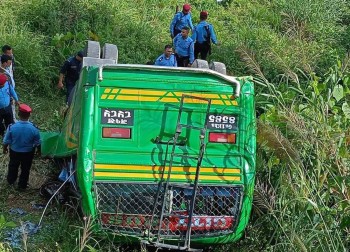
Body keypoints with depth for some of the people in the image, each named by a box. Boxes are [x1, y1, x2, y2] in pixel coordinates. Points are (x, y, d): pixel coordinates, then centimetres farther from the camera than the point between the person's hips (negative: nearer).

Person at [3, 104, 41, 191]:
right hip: (28, 152, -1)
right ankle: (22, 186, 42)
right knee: (25, 169, 23)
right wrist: (39, 150, 9)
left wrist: (4, 148, 8)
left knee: (13, 166, 29)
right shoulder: (34, 128, -28)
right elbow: (37, 143, -12)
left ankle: (11, 180, 53)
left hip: (14, 151, 1)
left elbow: (6, 141, -14)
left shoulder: (12, 127, -29)